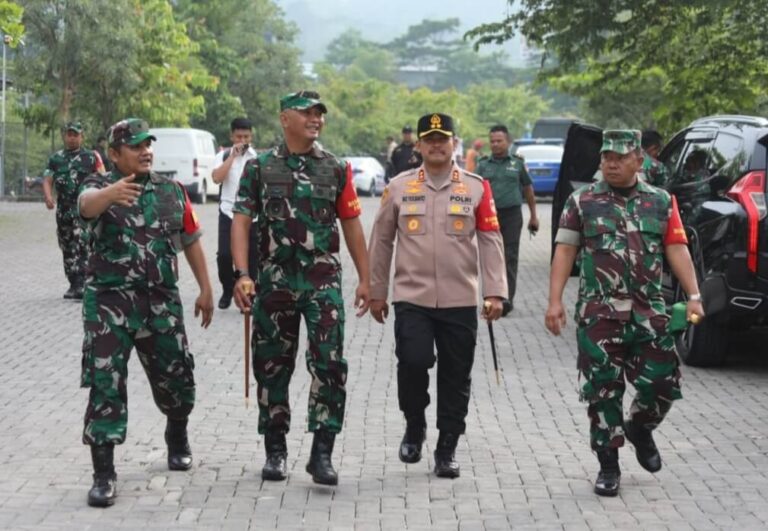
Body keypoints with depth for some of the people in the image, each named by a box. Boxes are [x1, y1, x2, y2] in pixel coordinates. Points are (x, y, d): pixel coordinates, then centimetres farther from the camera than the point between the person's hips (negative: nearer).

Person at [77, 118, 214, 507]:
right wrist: (112, 192, -53)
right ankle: (103, 474, -3)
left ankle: (177, 439, 42)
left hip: (162, 301, 4)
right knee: (105, 384, -8)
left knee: (175, 377, 12)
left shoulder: (172, 191, 9)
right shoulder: (101, 186, -5)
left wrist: (205, 289, 12)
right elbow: (86, 203, -30)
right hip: (110, 301, -4)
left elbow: (191, 240, 16)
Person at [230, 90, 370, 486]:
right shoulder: (259, 168, 5)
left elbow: (351, 224, 11)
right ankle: (275, 450, 19)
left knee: (329, 364, -10)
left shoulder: (336, 169, 8)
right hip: (275, 280, 0)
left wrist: (364, 279, 8)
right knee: (272, 365, 7)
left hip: (323, 279, 0)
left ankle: (322, 453, -4)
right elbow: (241, 221, 0)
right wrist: (242, 274, -12)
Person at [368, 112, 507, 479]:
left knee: (456, 376, 4)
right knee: (412, 362, -15)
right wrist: (376, 292, 9)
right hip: (411, 298, 0)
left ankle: (447, 450, 17)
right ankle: (414, 427, 11)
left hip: (460, 301, 1)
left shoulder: (476, 187, 3)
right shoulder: (399, 187, 5)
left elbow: (490, 240, 3)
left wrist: (494, 292, -4)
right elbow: (381, 240, 10)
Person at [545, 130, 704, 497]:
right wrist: (555, 301, -6)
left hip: (649, 312, 2)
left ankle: (640, 429, 31)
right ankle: (608, 466, 13)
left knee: (663, 382, -1)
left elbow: (677, 249, 6)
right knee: (603, 391, 0)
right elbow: (564, 251, 2)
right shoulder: (582, 201, 5)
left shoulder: (661, 202, 9)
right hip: (598, 313, -1)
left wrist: (693, 296, -5)